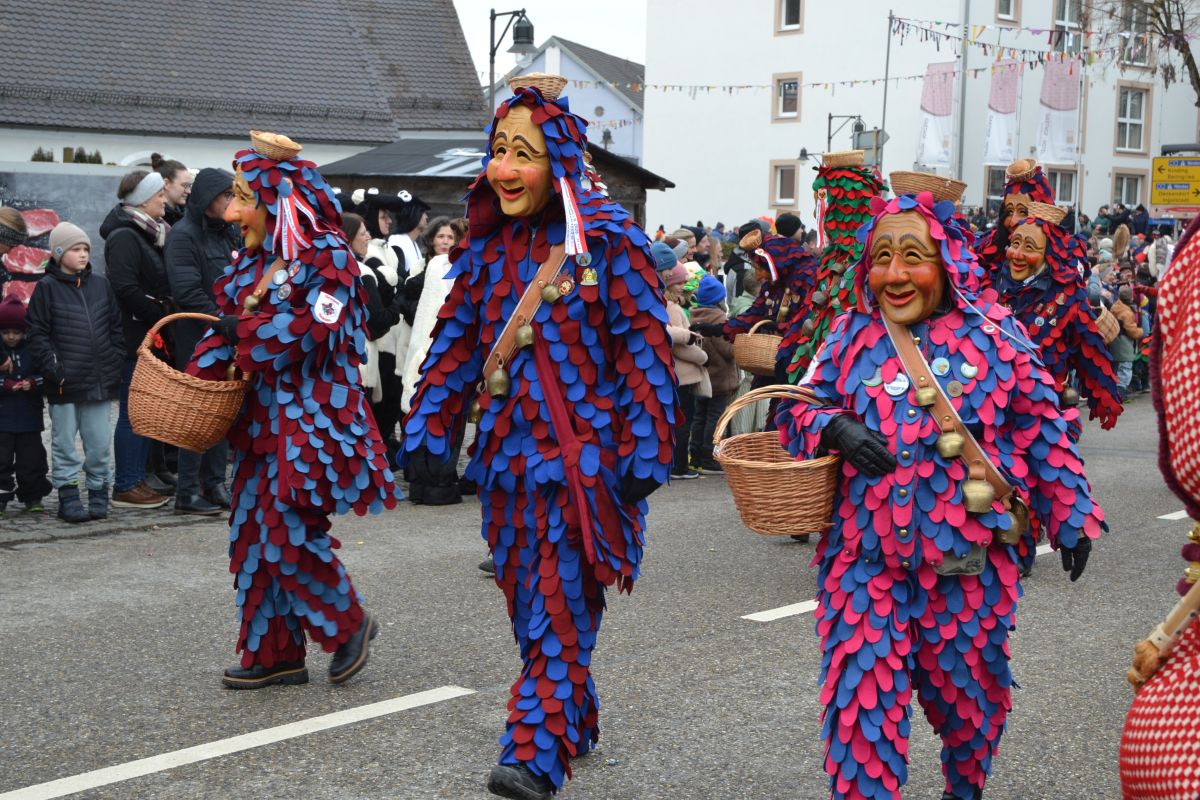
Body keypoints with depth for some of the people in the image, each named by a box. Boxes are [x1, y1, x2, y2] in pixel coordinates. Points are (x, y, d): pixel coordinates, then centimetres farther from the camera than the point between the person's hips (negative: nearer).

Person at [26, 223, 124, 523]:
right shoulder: (46, 288, -2)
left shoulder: (100, 285, 9)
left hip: (100, 381, 3)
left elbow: (116, 326, 14)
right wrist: (52, 368, -11)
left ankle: (98, 494, 18)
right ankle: (68, 498, 12)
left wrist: (116, 360, 6)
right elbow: (37, 333, -3)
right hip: (63, 383, -3)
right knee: (65, 442, 4)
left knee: (100, 442, 6)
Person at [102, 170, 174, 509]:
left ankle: (137, 480, 20)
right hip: (133, 337, -9)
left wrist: (164, 318, 8)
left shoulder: (149, 233, 16)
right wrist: (161, 315, -16)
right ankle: (126, 487, 1)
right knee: (133, 411, -5)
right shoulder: (124, 236, -13)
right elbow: (126, 288, -22)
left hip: (151, 335, 9)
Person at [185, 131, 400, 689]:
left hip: (308, 421, -8)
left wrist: (243, 330, -13)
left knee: (291, 535, -9)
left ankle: (350, 624, 14)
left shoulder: (326, 259, -11)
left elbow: (312, 329, -22)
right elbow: (227, 326, 12)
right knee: (256, 533, 8)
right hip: (263, 418, 8)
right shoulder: (254, 260, 13)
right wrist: (193, 380, -2)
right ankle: (274, 652, 17)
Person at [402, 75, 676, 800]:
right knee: (528, 600, 13)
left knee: (560, 604, -11)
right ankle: (576, 721, 31)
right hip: (510, 454, 7)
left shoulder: (608, 241, -8)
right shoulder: (488, 247, 10)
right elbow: (456, 342, 14)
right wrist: (429, 426, 7)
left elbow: (645, 348, -10)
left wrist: (646, 449, -15)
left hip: (583, 454, -6)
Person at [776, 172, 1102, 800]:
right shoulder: (850, 336, 3)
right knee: (860, 700, -5)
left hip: (968, 560, 0)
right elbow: (797, 409, 9)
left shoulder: (992, 333, -2)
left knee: (967, 693, 16)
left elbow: (1042, 432, 5)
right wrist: (832, 425, -13)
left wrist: (1071, 516, 6)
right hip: (866, 559, 0)